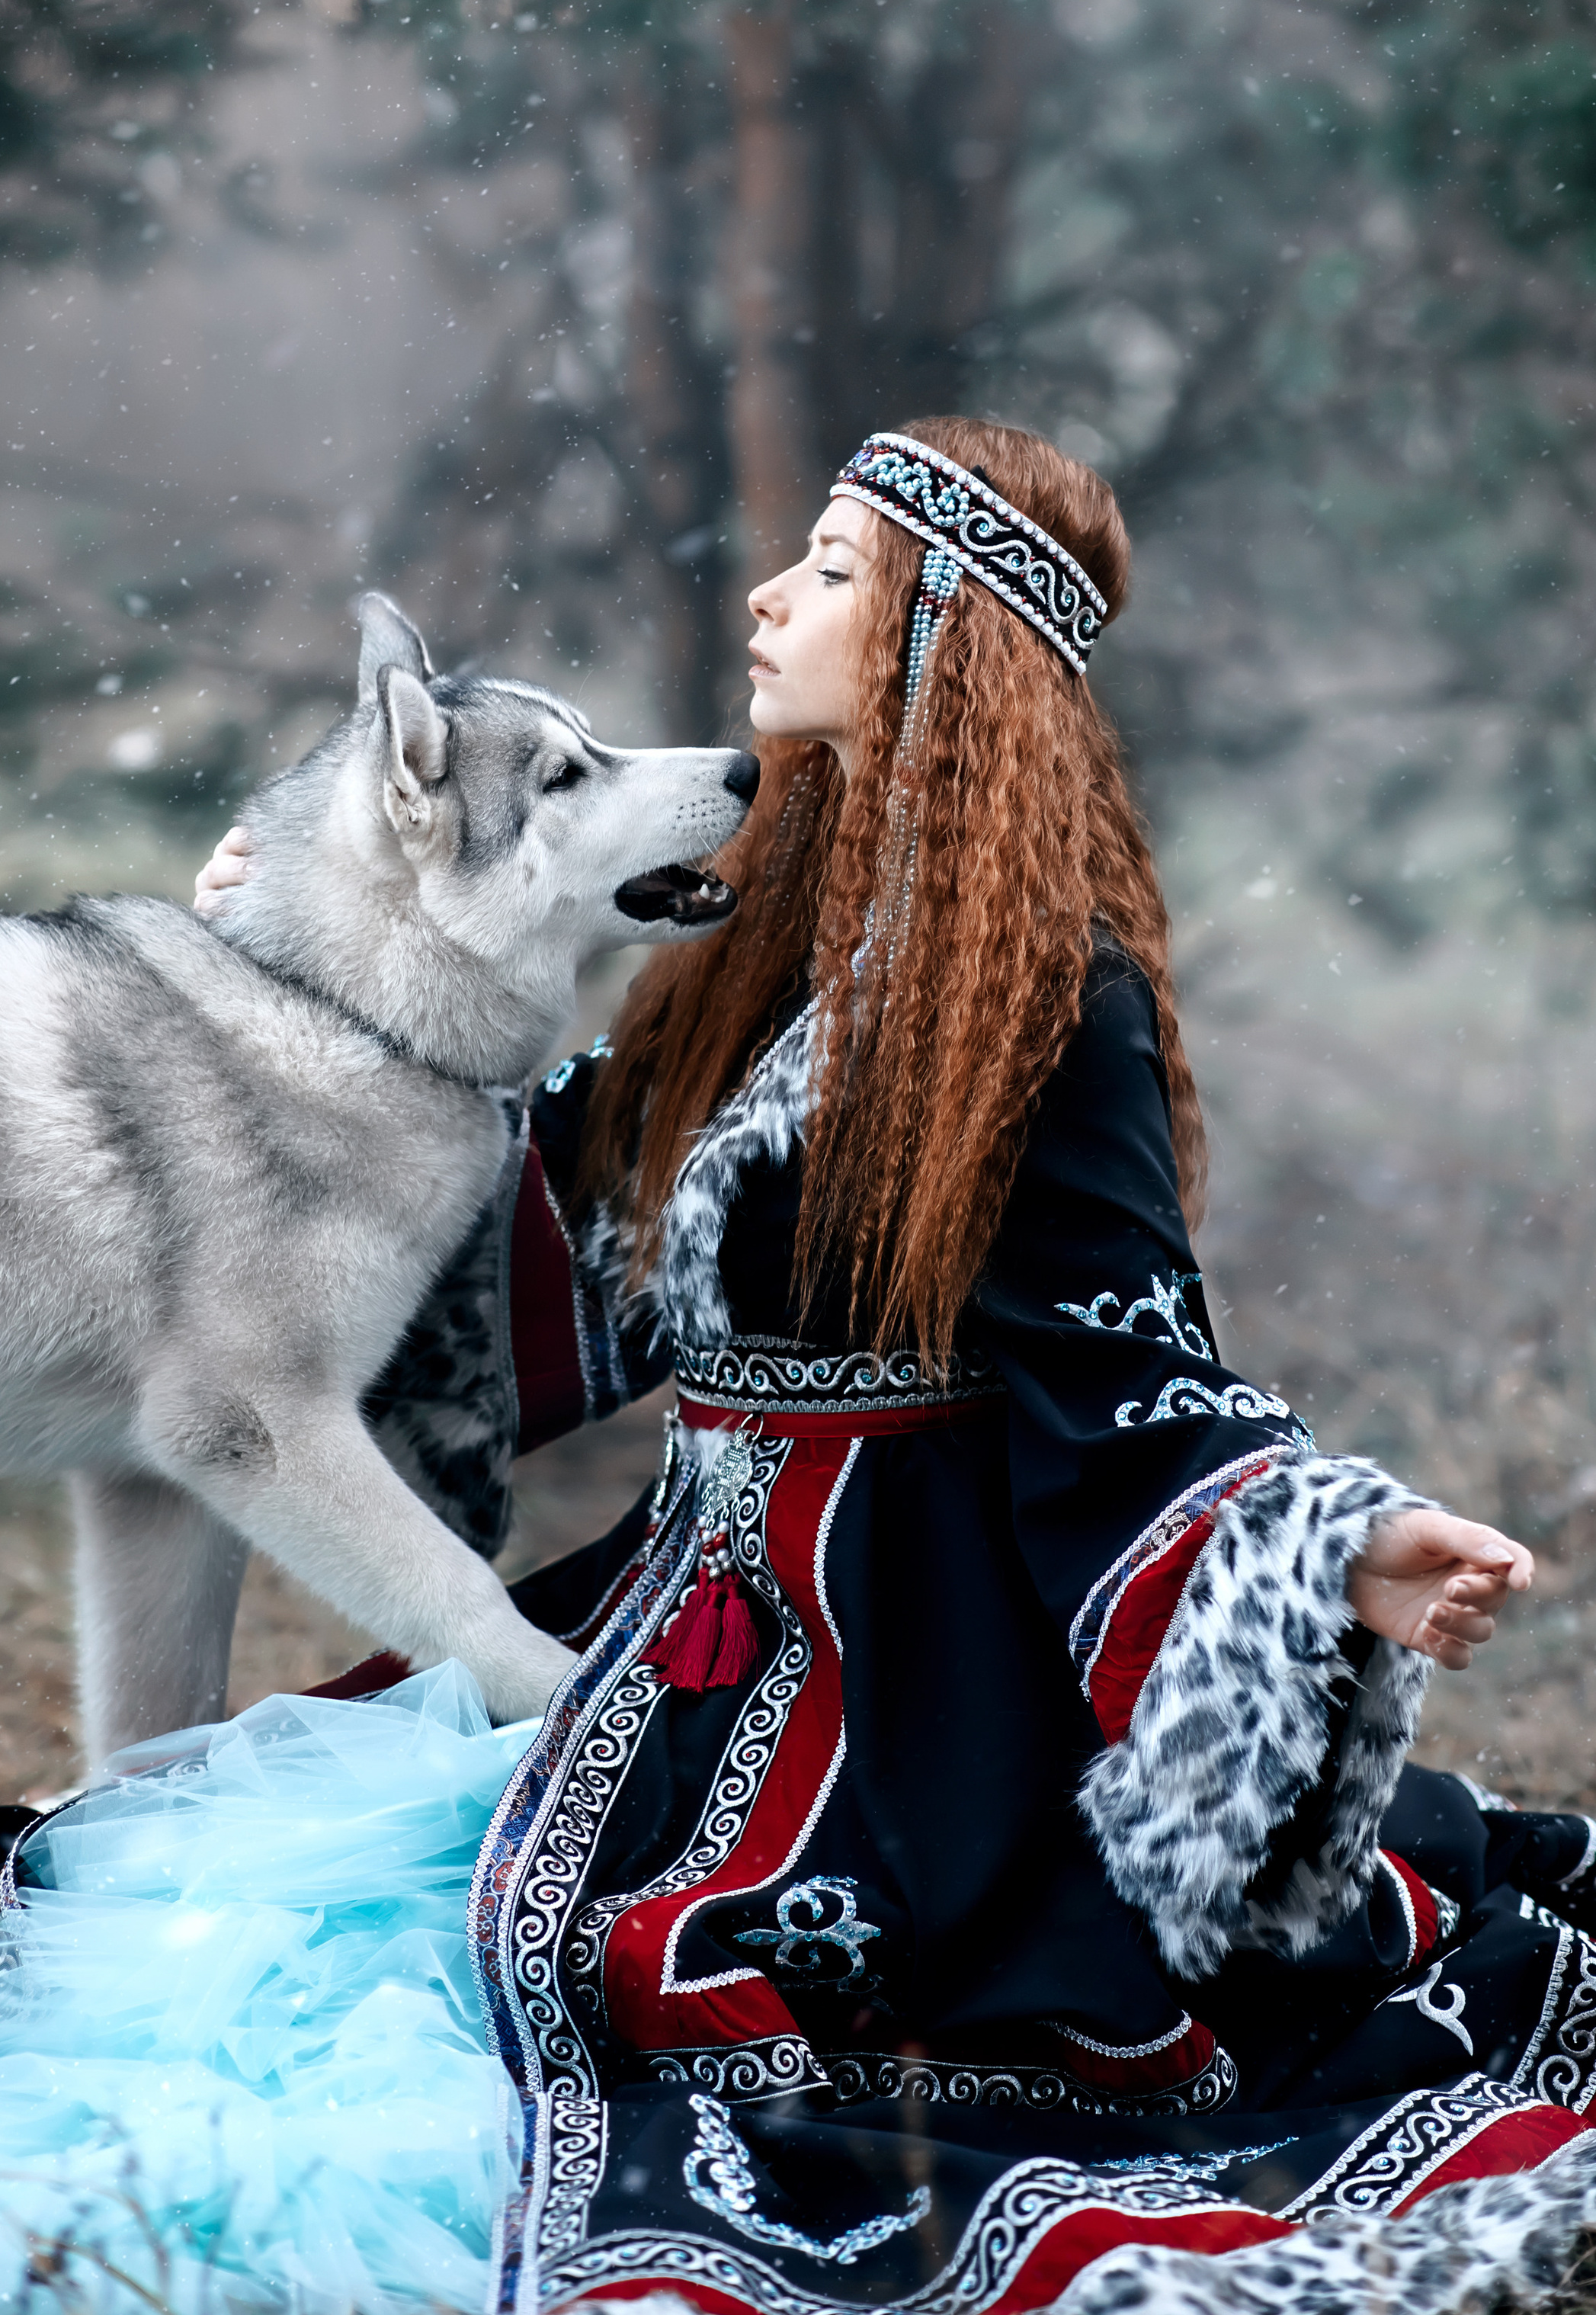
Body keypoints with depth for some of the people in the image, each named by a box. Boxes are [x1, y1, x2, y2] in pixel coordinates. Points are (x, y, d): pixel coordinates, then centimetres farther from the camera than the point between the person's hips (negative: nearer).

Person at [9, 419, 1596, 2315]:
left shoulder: (1051, 987, -13)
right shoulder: (793, 918, 10)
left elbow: (1121, 1387, -16)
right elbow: (597, 1226, 23)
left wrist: (1350, 1552, -34)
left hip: (915, 1645, -8)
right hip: (720, 1611, 8)